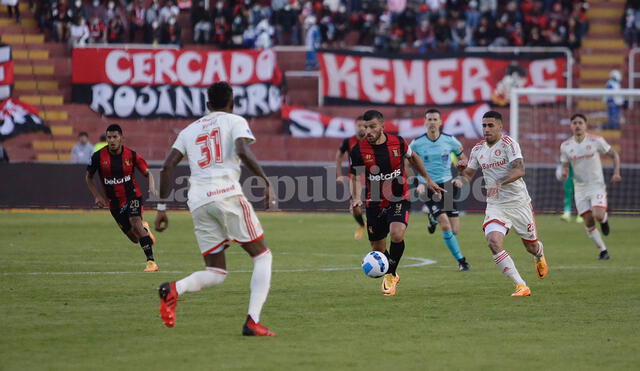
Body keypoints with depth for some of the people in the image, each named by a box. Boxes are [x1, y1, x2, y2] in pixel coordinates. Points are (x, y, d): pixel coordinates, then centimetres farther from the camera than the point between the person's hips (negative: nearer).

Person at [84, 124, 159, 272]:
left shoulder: (131, 155, -11)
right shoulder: (99, 156, -9)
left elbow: (147, 173, -2)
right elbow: (88, 177, 6)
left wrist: (152, 186, -23)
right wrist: (97, 196, -5)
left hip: (132, 195, -2)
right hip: (114, 202, 2)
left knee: (135, 222, -30)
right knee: (135, 238, 5)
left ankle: (151, 261, -26)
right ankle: (145, 229, 45)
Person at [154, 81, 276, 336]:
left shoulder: (190, 130, 23)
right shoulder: (235, 121, 10)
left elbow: (168, 166, 14)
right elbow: (243, 151, -10)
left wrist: (162, 207, 16)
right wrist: (266, 182, -5)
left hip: (198, 202, 5)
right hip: (227, 195, -5)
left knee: (216, 272, 11)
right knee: (262, 256, 8)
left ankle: (174, 289, -20)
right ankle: (252, 322, -8)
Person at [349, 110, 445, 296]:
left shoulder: (397, 142, -7)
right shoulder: (358, 150, -11)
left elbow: (412, 158, 13)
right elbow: (357, 178, -8)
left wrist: (428, 180, 19)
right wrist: (356, 199, -27)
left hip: (399, 200, -1)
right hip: (375, 202, 1)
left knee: (397, 234, -27)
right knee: (378, 249, 7)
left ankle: (390, 275, -6)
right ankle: (391, 276, 38)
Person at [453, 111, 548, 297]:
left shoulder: (508, 144, -13)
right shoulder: (478, 149, 6)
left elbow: (519, 170, -25)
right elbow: (469, 173, 18)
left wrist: (500, 182, -40)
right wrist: (460, 179, -6)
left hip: (519, 203, -4)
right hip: (495, 206, 4)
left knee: (531, 246, 11)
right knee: (493, 242, -22)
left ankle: (540, 255, 53)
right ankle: (521, 286, -17)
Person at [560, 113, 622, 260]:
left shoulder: (596, 141, -7)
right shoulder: (565, 146, 0)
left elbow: (614, 155, 3)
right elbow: (565, 165, 12)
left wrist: (616, 173, -10)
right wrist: (564, 172, -12)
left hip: (597, 186, -3)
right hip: (580, 189, 3)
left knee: (598, 216, -23)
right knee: (588, 223, -1)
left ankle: (604, 218, 14)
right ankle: (603, 251, 12)